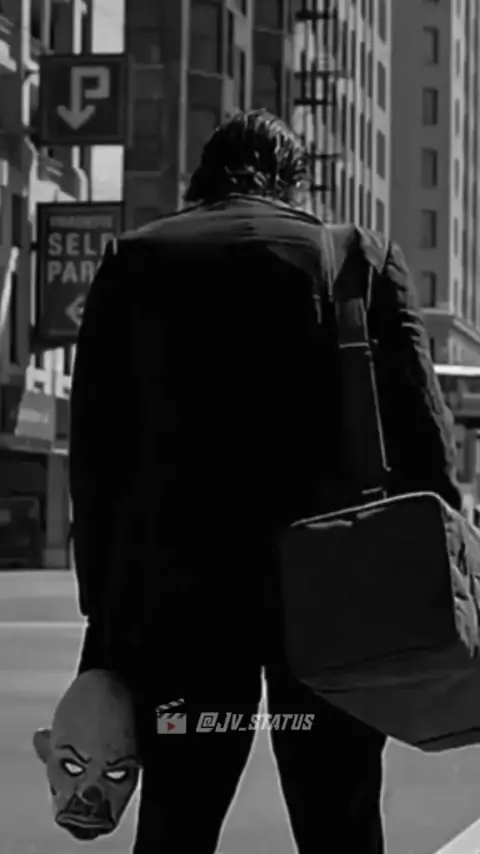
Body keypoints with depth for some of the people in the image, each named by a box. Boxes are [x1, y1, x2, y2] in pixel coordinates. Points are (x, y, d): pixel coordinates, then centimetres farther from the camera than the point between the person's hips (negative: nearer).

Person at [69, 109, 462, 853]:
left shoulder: (137, 260, 8)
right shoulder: (365, 256, 7)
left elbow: (97, 447, 4)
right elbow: (417, 416, -5)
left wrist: (106, 611, 7)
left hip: (180, 588, 1)